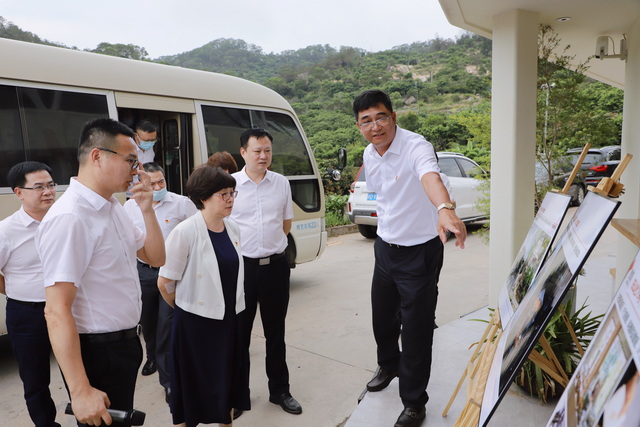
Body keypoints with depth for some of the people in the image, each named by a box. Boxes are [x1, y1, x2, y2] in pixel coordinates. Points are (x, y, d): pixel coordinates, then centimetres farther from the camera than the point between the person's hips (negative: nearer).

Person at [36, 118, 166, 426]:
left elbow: (155, 258, 9)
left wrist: (147, 209, -6)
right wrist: (81, 392, -25)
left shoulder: (114, 208, 4)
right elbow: (56, 312, -26)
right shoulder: (69, 218, -24)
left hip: (124, 343, 9)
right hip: (96, 352, -9)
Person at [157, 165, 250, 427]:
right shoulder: (185, 232, -18)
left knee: (229, 381, 19)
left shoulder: (232, 228, 1)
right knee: (195, 386, 12)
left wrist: (233, 307, 13)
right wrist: (186, 308, 2)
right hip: (196, 323, -6)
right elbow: (164, 283, -12)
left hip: (229, 319, 6)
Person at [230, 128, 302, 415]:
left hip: (275, 264, 2)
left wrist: (266, 242, 4)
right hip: (242, 265, -2)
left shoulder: (281, 183, 4)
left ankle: (279, 390, 29)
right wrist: (252, 243, 1)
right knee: (240, 332, 11)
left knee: (276, 331, 14)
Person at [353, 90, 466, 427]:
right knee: (382, 317, 22)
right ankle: (389, 366, 52)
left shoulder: (415, 147, -24)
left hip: (419, 253, -7)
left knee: (416, 329, 3)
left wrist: (444, 209, -66)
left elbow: (430, 175, -46)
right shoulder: (369, 155, 1)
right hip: (385, 248, 7)